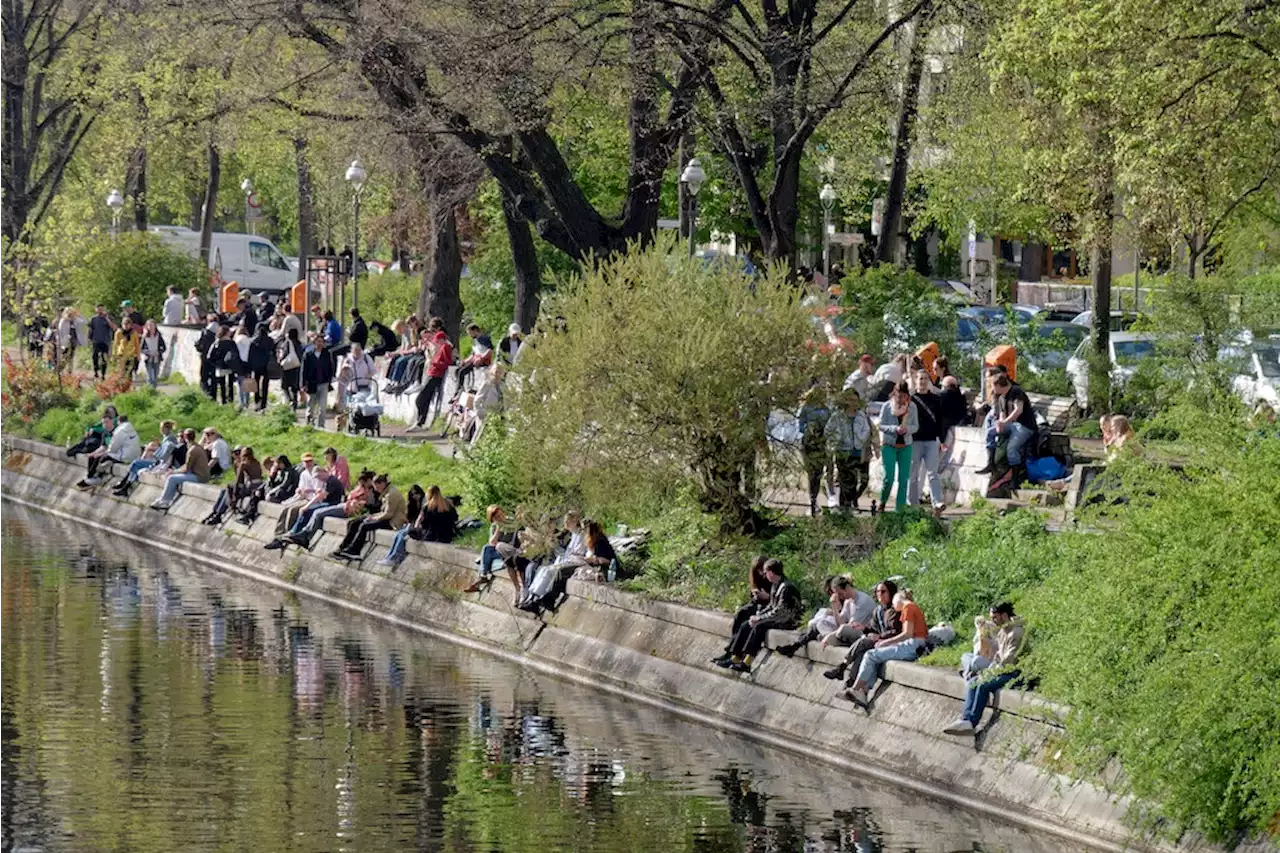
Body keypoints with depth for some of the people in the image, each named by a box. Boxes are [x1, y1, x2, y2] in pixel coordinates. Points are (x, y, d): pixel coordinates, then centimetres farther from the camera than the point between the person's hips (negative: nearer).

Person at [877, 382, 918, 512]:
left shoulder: (912, 407, 1)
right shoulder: (887, 406, -6)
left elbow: (916, 426, 4)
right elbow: (881, 425, -6)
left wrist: (907, 429, -18)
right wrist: (895, 429, -22)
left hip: (905, 445, 3)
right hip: (889, 444, -3)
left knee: (904, 478, 1)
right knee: (889, 477, -9)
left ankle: (900, 508, 8)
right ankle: (882, 502, 15)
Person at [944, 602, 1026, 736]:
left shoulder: (1016, 633, -15)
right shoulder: (1002, 631, 17)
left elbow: (1009, 660, -19)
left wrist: (990, 672, -15)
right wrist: (988, 669, 5)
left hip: (1013, 672, -10)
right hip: (1000, 670, 10)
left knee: (983, 685, -29)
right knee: (972, 682, -10)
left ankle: (971, 722, -30)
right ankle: (966, 719, -25)